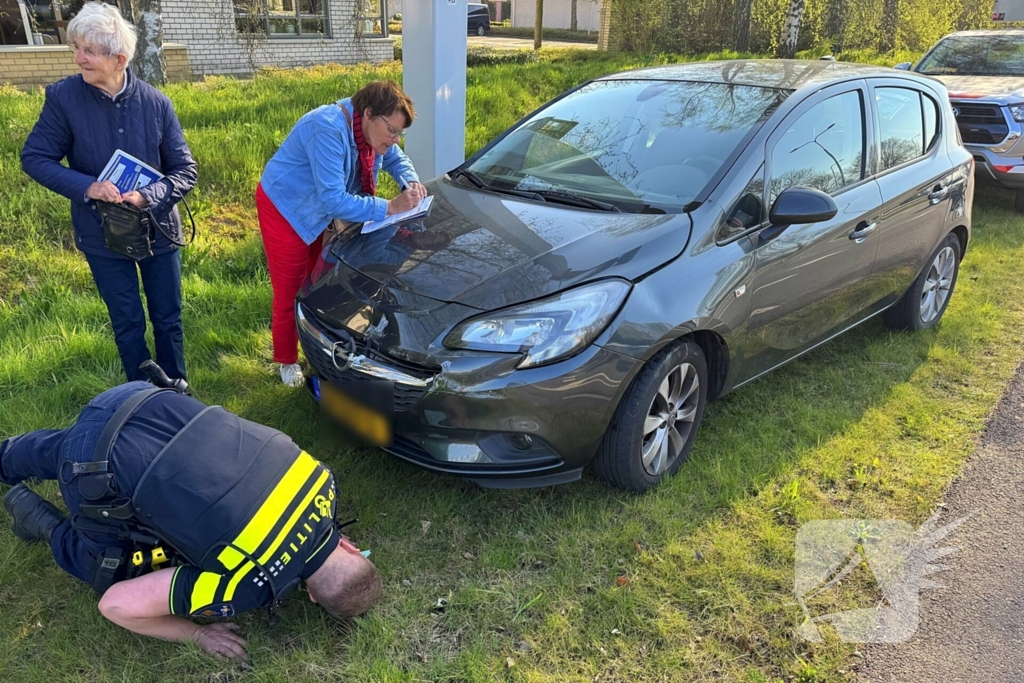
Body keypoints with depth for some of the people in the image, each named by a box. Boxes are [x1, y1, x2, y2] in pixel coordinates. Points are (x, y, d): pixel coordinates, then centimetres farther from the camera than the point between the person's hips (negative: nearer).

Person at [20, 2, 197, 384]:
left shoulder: (156, 103, -11)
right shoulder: (63, 97, -12)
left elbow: (185, 170, -7)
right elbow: (34, 158, -6)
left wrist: (147, 197, -25)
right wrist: (87, 187, -22)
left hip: (158, 228, 1)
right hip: (102, 234, -1)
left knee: (168, 320, 13)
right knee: (128, 324, 11)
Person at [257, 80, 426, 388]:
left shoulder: (370, 128, -9)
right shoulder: (329, 130, -35)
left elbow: (397, 159, 8)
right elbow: (333, 200, -38)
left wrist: (410, 182, -15)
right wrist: (390, 208, -37)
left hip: (321, 211, 8)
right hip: (285, 209, -8)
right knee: (289, 292, 4)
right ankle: (287, 361, 22)